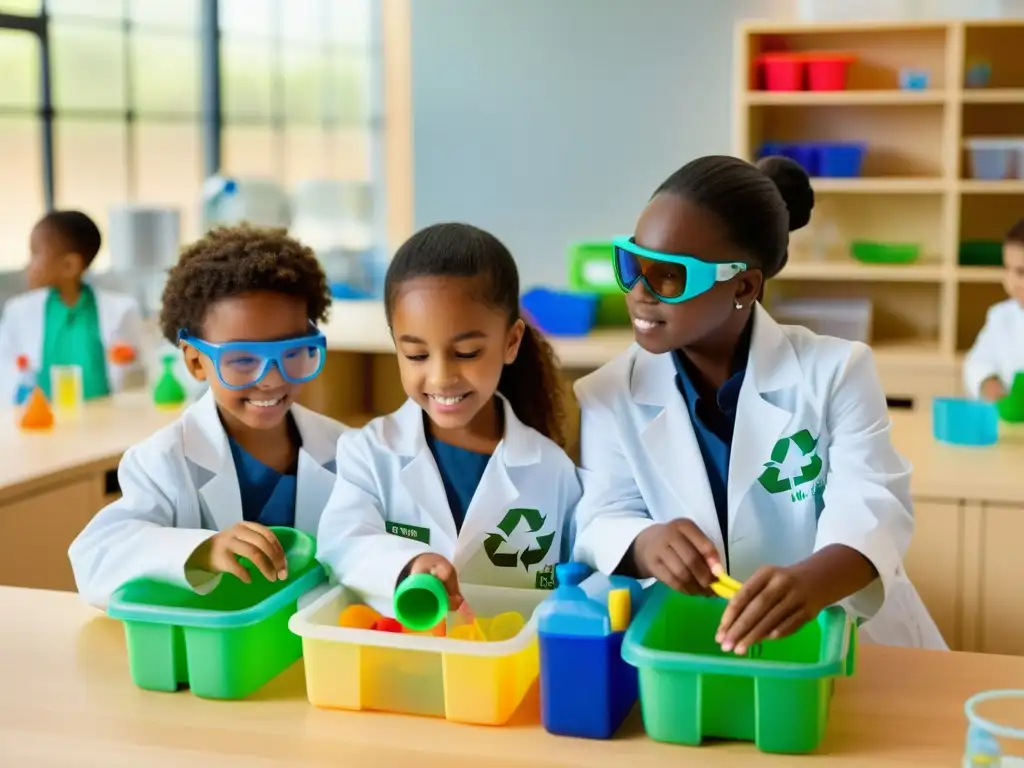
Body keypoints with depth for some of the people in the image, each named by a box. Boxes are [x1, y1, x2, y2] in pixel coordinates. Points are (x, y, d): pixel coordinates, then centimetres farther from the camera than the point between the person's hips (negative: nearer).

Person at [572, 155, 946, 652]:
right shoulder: (608, 397, 2)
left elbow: (872, 509, -15)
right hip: (690, 654, 2)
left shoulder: (836, 372, -3)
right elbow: (601, 524, -6)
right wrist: (645, 545, -30)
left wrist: (812, 580, -37)